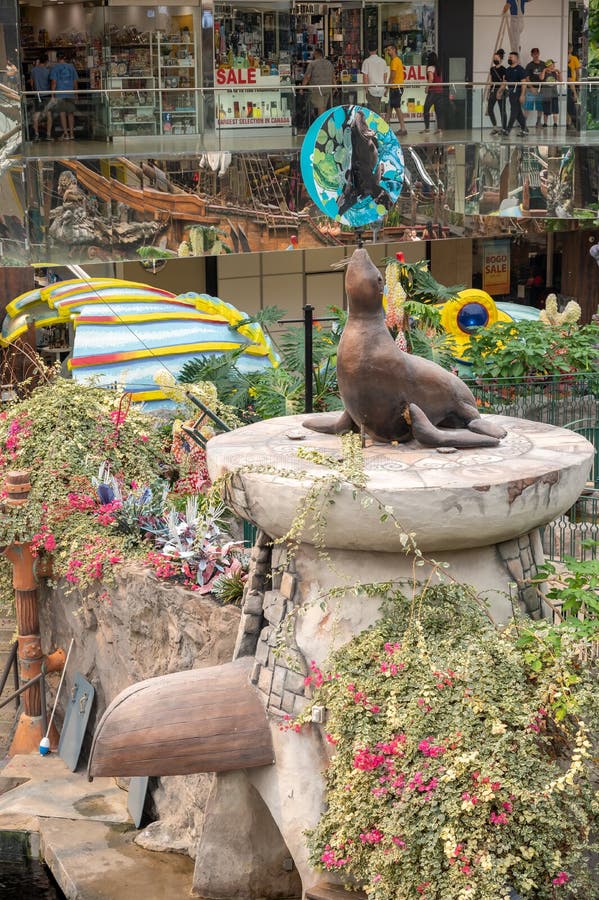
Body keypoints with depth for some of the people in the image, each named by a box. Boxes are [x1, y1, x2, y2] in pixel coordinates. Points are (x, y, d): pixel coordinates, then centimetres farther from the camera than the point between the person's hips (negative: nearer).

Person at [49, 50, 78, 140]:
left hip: (59, 93, -3)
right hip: (70, 94, 3)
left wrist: (52, 94, -3)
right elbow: (75, 81, 8)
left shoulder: (55, 67, -3)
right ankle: (71, 133, 7)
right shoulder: (71, 67, 7)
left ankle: (65, 133, -1)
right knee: (70, 113, 8)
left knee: (62, 113, 1)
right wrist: (75, 92, 17)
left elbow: (54, 82, -7)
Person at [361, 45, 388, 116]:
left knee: (374, 110, -3)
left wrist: (366, 89, -4)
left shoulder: (366, 61, -7)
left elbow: (365, 77, -10)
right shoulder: (383, 61, 6)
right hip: (381, 88, 5)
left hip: (372, 88, -5)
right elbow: (385, 75, 10)